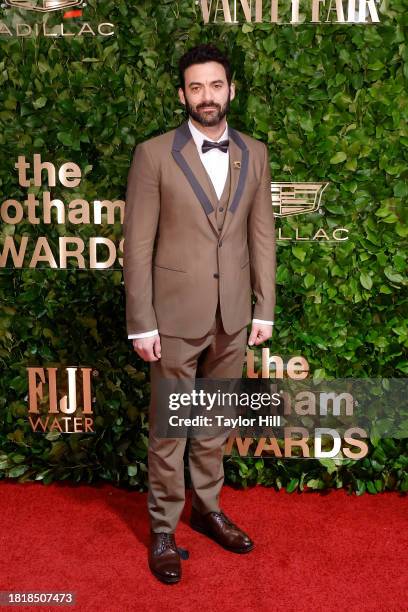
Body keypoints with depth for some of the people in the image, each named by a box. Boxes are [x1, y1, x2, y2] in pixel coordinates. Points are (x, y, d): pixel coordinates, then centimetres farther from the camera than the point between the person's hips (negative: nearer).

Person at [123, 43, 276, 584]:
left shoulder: (255, 154, 5)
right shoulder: (154, 154, -7)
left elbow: (263, 234, 7)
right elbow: (138, 244, -8)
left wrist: (265, 309, 4)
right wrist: (141, 324, -11)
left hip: (233, 315, 4)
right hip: (176, 315, -3)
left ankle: (207, 508, 35)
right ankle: (163, 527, 24)